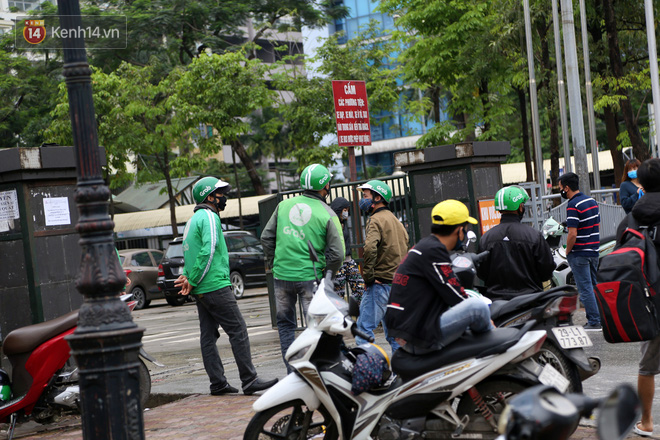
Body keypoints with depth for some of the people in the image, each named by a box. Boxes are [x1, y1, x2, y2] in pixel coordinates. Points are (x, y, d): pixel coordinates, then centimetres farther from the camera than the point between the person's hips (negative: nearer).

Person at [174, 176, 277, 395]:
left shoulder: (192, 220, 21)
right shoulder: (209, 217, -10)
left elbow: (190, 254, 20)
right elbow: (209, 250, -21)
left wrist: (188, 277, 5)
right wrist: (192, 280, -15)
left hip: (201, 291, 10)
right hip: (215, 287, -10)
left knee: (208, 335, 8)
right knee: (238, 331, -8)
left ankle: (218, 383, 10)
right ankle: (249, 380, -7)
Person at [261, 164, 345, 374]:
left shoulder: (284, 205, 4)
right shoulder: (327, 215, -6)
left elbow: (267, 237, 8)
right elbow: (337, 254, -10)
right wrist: (327, 274, 5)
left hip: (282, 275, 3)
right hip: (310, 276, -3)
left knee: (285, 323, 14)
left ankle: (292, 372, 14)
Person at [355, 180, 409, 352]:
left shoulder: (376, 220, -10)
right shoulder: (395, 220, 19)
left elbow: (369, 248, -26)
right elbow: (405, 245, 23)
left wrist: (368, 275, -18)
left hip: (381, 283, -9)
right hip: (399, 281, 9)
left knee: (364, 327, -9)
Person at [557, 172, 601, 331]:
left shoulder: (573, 206, -18)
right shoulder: (592, 201, 10)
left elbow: (573, 234, -22)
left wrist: (567, 252, -8)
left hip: (579, 253, -9)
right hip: (594, 251, 9)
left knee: (585, 288, -3)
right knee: (595, 286, 16)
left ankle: (594, 322, -2)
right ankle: (603, 318, 19)